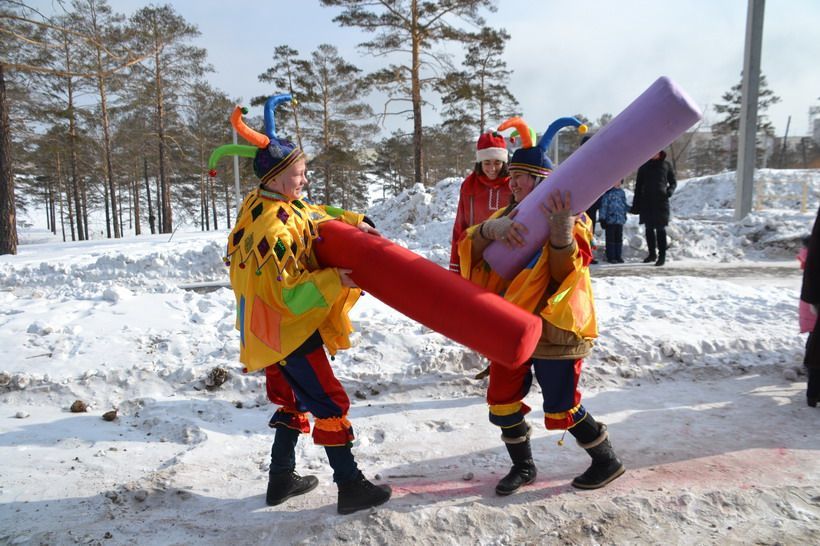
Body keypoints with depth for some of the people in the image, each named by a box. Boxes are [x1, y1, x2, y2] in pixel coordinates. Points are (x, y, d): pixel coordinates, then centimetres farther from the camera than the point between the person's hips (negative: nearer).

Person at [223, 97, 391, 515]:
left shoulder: (277, 204, 4)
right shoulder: (272, 229, -26)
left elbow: (317, 214, 18)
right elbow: (289, 295, -28)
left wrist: (354, 221, 4)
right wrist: (337, 281, -33)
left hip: (278, 331, 10)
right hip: (288, 332, -10)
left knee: (294, 402, 21)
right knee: (330, 404, -2)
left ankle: (281, 480, 33)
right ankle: (350, 487, 9)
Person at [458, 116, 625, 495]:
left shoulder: (569, 218, -8)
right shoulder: (508, 217, 8)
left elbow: (566, 272, -21)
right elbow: (470, 251, -8)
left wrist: (560, 229, -37)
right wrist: (490, 228, -29)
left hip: (554, 329, -6)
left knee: (560, 410, 2)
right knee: (501, 402, 10)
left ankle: (607, 461, 28)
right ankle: (523, 466, 32)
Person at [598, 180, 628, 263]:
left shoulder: (622, 192, 11)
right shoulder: (607, 193, -7)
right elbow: (603, 205, -7)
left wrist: (625, 215, 22)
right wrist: (602, 218, -10)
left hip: (620, 220, 5)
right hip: (610, 220, -5)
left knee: (619, 238, 10)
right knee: (611, 239, 1)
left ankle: (618, 256, 17)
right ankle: (610, 257, 7)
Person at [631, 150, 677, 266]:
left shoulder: (666, 165, 7)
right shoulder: (644, 166, 11)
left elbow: (673, 182, 12)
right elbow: (638, 185, 12)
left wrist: (670, 191, -11)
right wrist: (635, 204, 7)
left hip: (661, 201, -3)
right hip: (646, 201, 3)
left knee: (660, 229, -6)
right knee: (649, 229, 7)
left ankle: (662, 255, -3)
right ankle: (652, 254, 17)